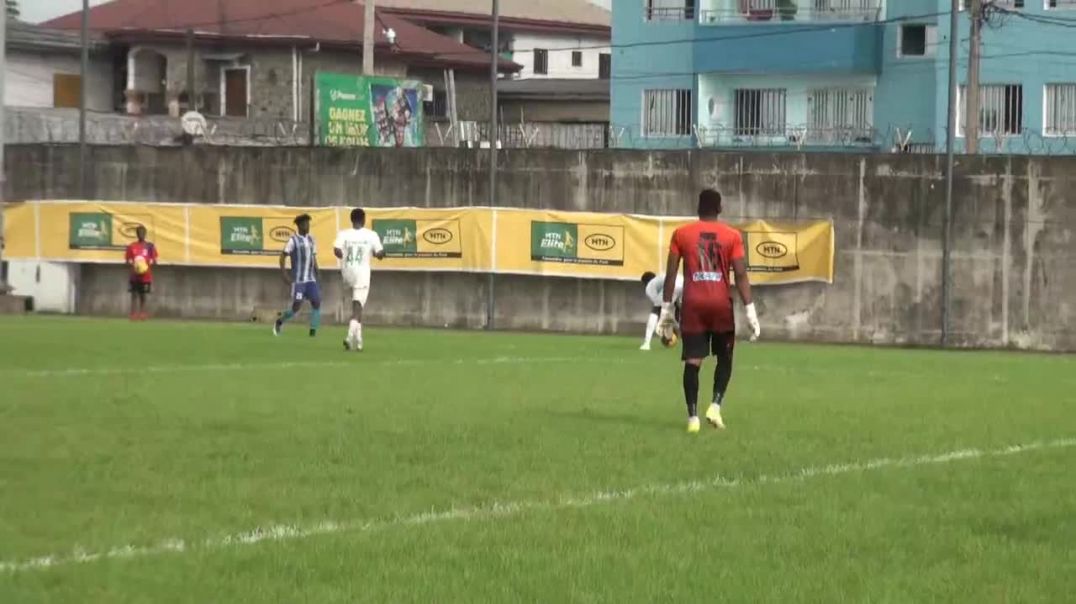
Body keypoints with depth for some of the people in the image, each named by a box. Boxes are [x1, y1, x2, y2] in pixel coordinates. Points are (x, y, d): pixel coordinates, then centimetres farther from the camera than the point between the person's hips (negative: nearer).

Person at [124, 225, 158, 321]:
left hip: (146, 276, 0)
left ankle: (142, 315, 9)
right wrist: (132, 266, -17)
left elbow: (154, 262, 2)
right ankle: (133, 315, -4)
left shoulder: (150, 246, 1)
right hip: (134, 276, 0)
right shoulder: (131, 246, 2)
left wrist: (149, 266, -18)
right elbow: (128, 262, 4)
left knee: (143, 296, 5)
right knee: (134, 295, -3)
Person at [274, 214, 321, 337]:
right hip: (298, 280, -5)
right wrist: (285, 275, -15)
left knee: (316, 303, -8)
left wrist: (317, 274, 13)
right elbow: (283, 256, -8)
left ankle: (313, 331, -5)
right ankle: (280, 321, 19)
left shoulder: (311, 239, 11)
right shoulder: (293, 240, -7)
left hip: (311, 279, 5)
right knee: (296, 307, -6)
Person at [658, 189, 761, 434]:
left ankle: (693, 417, -7)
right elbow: (741, 275, -4)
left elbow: (671, 273, 4)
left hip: (693, 303, 0)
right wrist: (750, 311, -3)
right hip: (721, 303, 0)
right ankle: (715, 406, 1)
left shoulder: (681, 234, 4)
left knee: (692, 361, 0)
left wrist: (666, 308, 9)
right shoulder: (732, 236, 1)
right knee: (724, 358, 16)